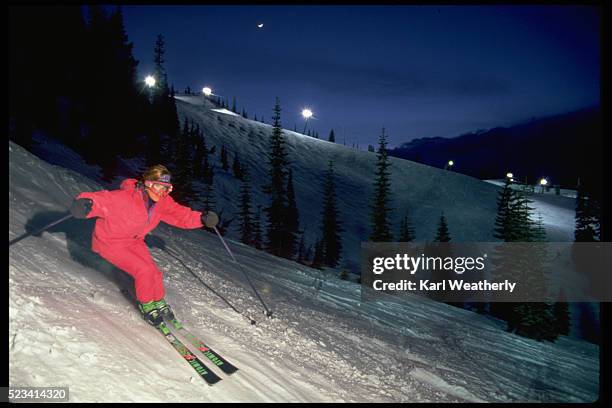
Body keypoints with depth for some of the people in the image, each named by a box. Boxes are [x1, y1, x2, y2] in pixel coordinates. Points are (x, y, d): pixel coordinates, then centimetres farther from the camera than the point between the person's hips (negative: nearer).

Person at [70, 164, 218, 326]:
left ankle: (159, 303, 26)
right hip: (109, 242, -6)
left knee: (154, 272, -1)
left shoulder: (163, 202, -12)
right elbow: (103, 199, -42)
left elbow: (182, 215, -8)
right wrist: (86, 204, -64)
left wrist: (202, 219, -24)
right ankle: (147, 305, 8)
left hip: (133, 241, 6)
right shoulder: (126, 198, -33)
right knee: (144, 271, -17)